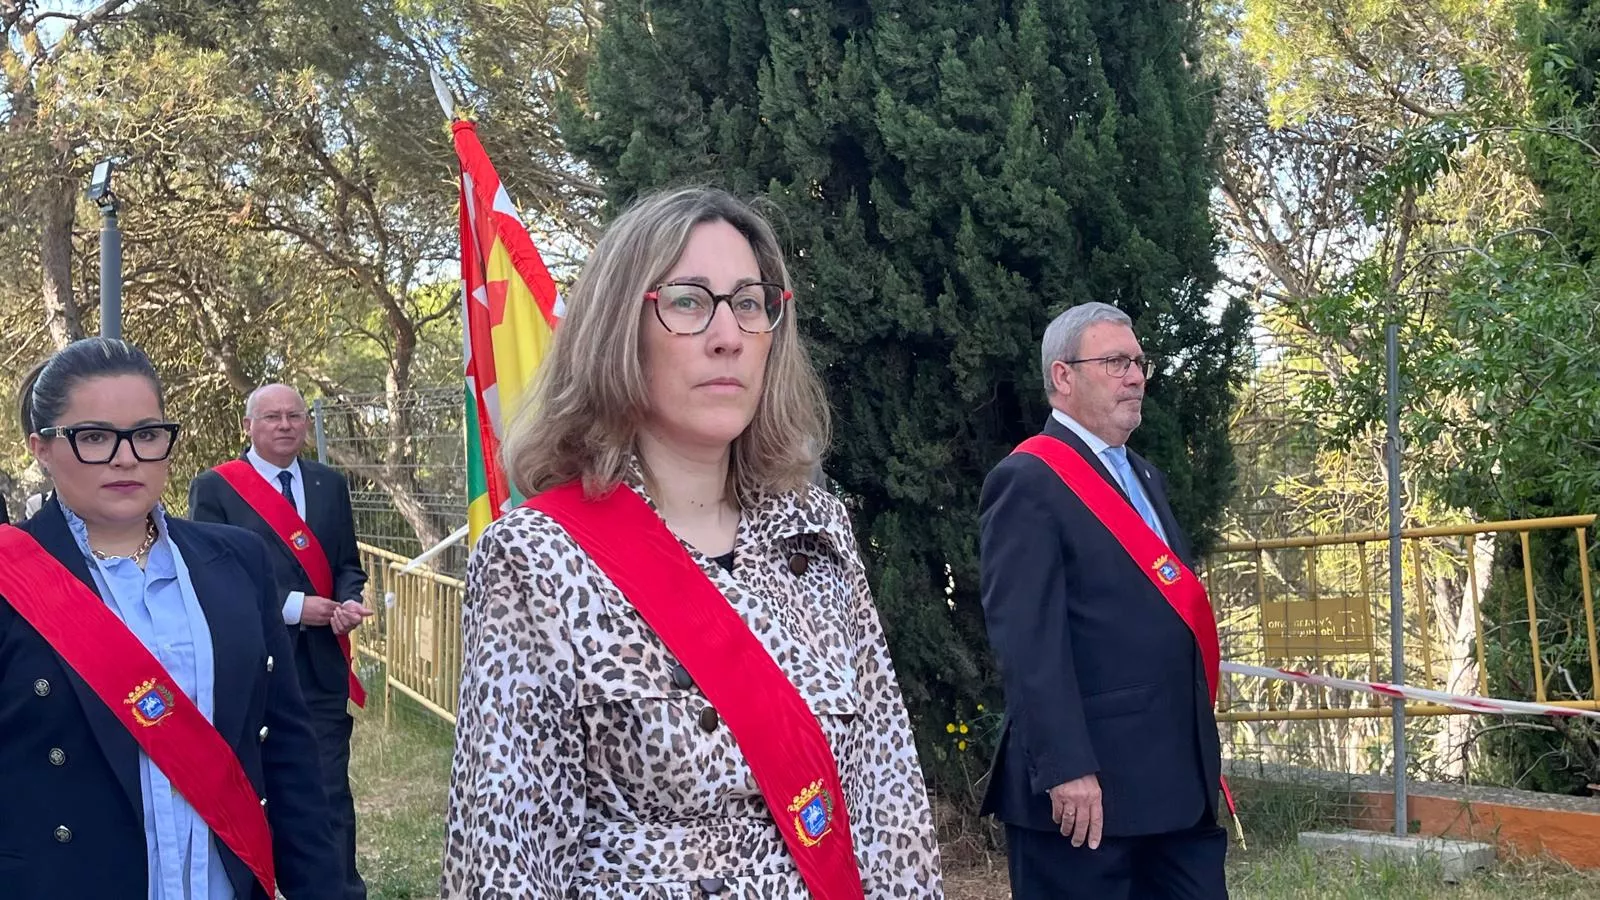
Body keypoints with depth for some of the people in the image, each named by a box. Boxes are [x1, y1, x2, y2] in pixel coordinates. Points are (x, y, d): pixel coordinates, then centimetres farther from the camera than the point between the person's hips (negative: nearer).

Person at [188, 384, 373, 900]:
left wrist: (348, 603, -10)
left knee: (332, 791, 4)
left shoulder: (331, 485, 10)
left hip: (322, 666, 3)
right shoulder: (214, 488, -4)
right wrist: (292, 607, -15)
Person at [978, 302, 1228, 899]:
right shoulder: (1028, 482, -9)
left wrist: (1203, 754, 19)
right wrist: (1064, 768, -23)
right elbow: (1026, 638, -17)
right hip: (1087, 783, -8)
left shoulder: (1145, 477, 20)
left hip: (1179, 775, 8)